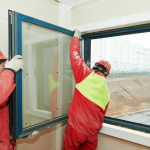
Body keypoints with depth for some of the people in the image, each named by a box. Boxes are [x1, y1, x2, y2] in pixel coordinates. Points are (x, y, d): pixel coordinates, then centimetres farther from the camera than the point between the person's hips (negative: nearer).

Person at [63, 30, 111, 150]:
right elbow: (102, 114, 13)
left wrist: (76, 37, 10)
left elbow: (74, 54, -6)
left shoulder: (87, 75, -12)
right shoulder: (107, 92, 4)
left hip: (76, 128, -4)